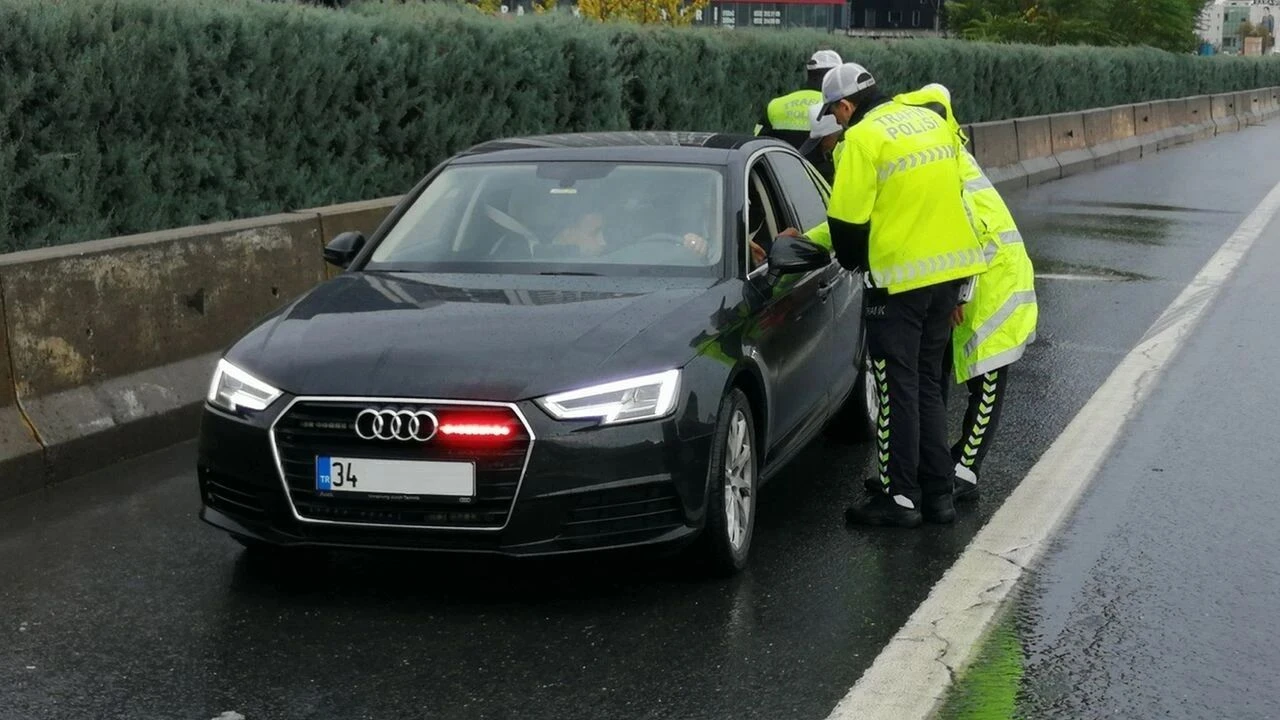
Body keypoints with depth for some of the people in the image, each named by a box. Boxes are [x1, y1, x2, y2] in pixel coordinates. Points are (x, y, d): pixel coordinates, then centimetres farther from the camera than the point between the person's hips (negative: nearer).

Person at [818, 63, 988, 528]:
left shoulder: (863, 138, -12)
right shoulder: (932, 122, 11)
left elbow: (848, 218, -14)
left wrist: (852, 261, 6)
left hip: (899, 279, -7)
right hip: (950, 268, 7)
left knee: (897, 390, 2)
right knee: (928, 385, 16)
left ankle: (899, 498, 6)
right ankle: (937, 493, 18)